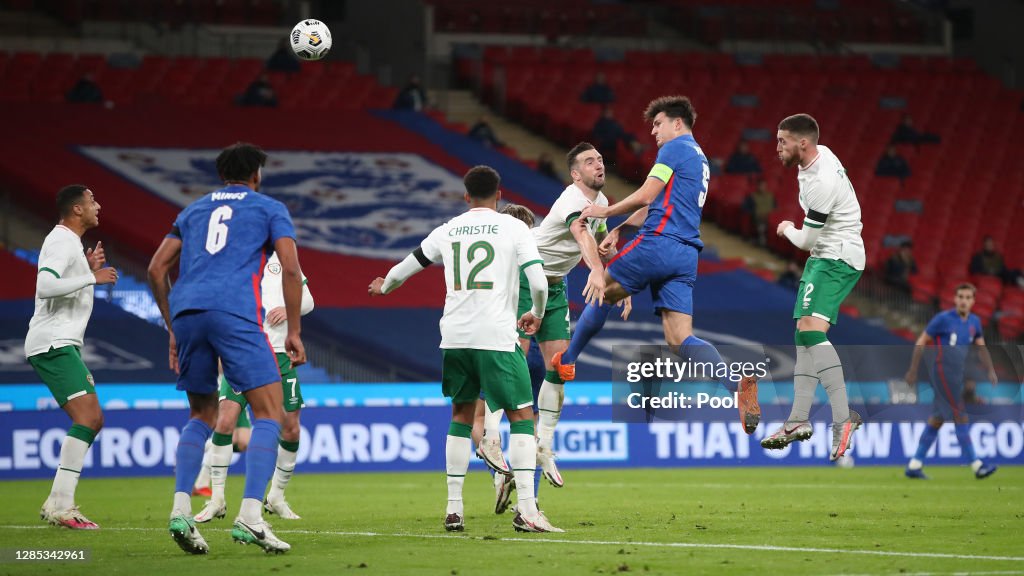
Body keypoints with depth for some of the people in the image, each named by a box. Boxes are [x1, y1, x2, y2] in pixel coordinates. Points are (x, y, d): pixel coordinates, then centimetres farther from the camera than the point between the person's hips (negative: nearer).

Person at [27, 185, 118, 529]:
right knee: (87, 417, -20)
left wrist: (90, 269, 16)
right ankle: (61, 506, -24)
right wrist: (91, 277, -20)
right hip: (53, 344, -11)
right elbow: (45, 286, -26)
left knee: (93, 420, 12)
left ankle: (58, 503, 12)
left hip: (62, 344, 11)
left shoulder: (69, 242, 21)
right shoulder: (61, 241, -11)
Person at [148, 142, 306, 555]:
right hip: (234, 311, -5)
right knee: (269, 413, -1)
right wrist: (294, 331, 7)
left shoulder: (194, 210, 27)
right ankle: (250, 516, -18)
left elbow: (156, 269, 21)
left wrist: (173, 330, 26)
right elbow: (291, 270, 4)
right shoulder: (269, 209, 16)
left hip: (186, 311, 5)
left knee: (202, 416, 19)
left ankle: (180, 509, 1)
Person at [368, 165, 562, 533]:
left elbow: (408, 266, 24)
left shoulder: (448, 230, 12)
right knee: (521, 416, 1)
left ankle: (453, 509, 14)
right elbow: (539, 283, -6)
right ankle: (526, 509, -11)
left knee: (462, 415, 17)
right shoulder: (513, 228, 1)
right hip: (497, 336, -4)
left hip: (455, 337, 4)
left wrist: (384, 286, 46)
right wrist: (536, 314, 15)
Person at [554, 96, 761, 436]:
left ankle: (567, 362, 24)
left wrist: (605, 212, 6)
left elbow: (646, 196, -7)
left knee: (600, 290, 14)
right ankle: (738, 384, -24)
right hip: (686, 254, 8)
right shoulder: (699, 159, 27)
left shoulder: (675, 148, -2)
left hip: (659, 243, -8)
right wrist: (618, 230, 29)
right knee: (680, 338, -3)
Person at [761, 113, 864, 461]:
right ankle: (799, 421, 13)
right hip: (825, 256, 11)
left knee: (811, 328, -25)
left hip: (837, 258, -11)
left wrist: (787, 230, 4)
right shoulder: (820, 154, 4)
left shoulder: (821, 183, -25)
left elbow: (806, 240, -17)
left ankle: (843, 417, -33)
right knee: (804, 335, 10)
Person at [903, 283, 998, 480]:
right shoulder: (943, 318, -10)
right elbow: (921, 343, -5)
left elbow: (981, 348, 17)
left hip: (956, 376, 8)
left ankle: (914, 466, 15)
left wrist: (991, 371, 2)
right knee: (961, 417, -12)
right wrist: (912, 371, -6)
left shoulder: (974, 322, 9)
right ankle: (977, 466, -14)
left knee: (937, 420, 9)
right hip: (942, 373, -8)